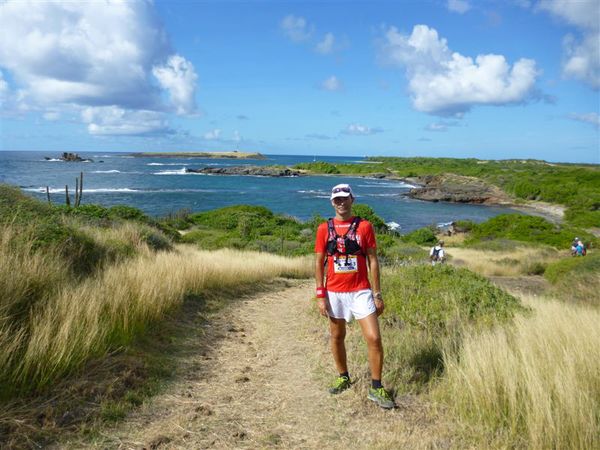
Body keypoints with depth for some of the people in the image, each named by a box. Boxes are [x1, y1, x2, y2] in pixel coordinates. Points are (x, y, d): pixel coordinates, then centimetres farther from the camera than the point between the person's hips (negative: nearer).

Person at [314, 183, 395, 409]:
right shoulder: (324, 229, 2)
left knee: (374, 338, -8)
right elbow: (319, 263, 4)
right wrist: (321, 295, -3)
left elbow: (373, 261, 1)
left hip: (361, 291, -1)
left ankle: (376, 388, 6)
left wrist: (377, 294, -2)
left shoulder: (364, 226, 0)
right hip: (334, 293, 2)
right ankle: (343, 378, 35)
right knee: (337, 337, 14)